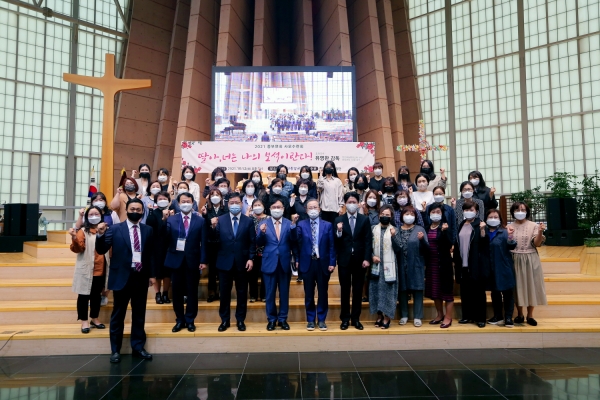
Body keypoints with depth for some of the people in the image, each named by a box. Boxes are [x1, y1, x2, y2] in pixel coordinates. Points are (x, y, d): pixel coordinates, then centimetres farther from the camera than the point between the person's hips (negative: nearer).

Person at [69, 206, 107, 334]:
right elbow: (78, 249, -14)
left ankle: (95, 319, 27)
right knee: (84, 295, 2)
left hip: (100, 270, 4)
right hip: (86, 270, -4)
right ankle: (84, 322, 11)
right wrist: (74, 238, -31)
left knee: (97, 295, 14)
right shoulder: (83, 231, -4)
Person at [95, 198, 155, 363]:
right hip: (122, 277, -2)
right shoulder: (115, 229, -2)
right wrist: (100, 234, -23)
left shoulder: (148, 230, 6)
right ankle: (115, 350, 19)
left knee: (139, 315, 11)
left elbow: (151, 254, 10)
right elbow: (101, 250, -6)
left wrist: (152, 274, 7)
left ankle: (138, 347, 23)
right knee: (118, 315, 8)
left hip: (141, 277, 3)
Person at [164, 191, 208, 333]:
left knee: (192, 292, 7)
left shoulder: (200, 220, 3)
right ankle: (179, 320, 22)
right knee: (177, 292, 8)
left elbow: (203, 243, 0)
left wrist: (203, 261, -6)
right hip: (176, 259, 1)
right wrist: (164, 222, -22)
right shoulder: (171, 219, 4)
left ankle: (190, 321, 19)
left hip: (193, 260, -1)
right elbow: (166, 240, -7)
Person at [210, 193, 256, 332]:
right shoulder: (220, 220, 2)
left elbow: (252, 242, 0)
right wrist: (213, 228, -24)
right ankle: (224, 320, 22)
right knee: (224, 293, 9)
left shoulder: (248, 221, 2)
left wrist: (251, 258, -8)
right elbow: (215, 239, -6)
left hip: (242, 262, 0)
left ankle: (240, 320, 21)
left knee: (242, 293, 9)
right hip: (225, 262, 0)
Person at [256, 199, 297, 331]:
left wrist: (293, 229, -27)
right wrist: (262, 233, -22)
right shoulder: (264, 224, 2)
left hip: (285, 263, 1)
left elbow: (294, 242, -10)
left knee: (284, 293, 10)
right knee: (270, 294, 8)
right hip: (269, 263, 0)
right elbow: (259, 244, -4)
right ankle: (271, 319, 21)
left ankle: (282, 319, 22)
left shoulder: (289, 223, 2)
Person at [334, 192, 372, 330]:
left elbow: (368, 241, -1)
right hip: (344, 260, 0)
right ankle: (345, 319, 16)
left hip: (359, 260, 1)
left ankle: (355, 319, 18)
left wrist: (367, 259, -10)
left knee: (358, 291, 8)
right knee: (345, 291, 6)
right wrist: (339, 231, -22)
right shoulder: (339, 220, 3)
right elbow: (336, 242, -3)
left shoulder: (365, 220, 4)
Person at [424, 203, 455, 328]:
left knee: (446, 289, 0)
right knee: (434, 290, 13)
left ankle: (448, 318, 9)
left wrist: (444, 231, -30)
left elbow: (449, 244, -18)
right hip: (431, 262, 5)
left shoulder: (446, 227, -6)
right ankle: (440, 314, 28)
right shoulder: (427, 228, 7)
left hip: (443, 262, -5)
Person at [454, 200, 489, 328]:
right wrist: (456, 261, 10)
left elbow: (484, 243, -10)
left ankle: (480, 317, 10)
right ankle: (467, 315, 21)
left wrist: (482, 230, -23)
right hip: (463, 264, 5)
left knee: (478, 291, 2)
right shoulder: (460, 225, 13)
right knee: (465, 291, 10)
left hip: (476, 264, -5)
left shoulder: (479, 224, -2)